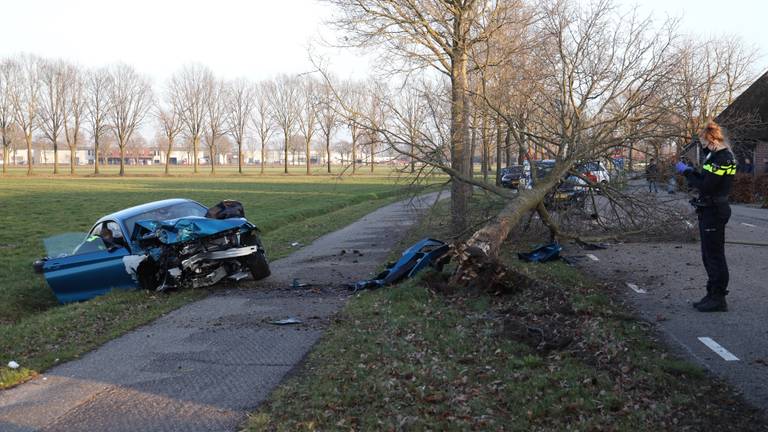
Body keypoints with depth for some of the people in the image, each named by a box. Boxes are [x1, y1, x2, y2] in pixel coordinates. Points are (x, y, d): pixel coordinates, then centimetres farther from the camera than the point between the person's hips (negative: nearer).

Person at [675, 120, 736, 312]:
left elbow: (706, 186, -23)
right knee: (710, 255, 16)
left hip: (714, 212, -10)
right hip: (710, 211, 10)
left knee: (714, 256, -4)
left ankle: (718, 299, 3)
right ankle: (713, 294, 24)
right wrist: (691, 172, 5)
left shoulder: (722, 158, -18)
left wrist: (687, 172, -12)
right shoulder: (717, 156, 14)